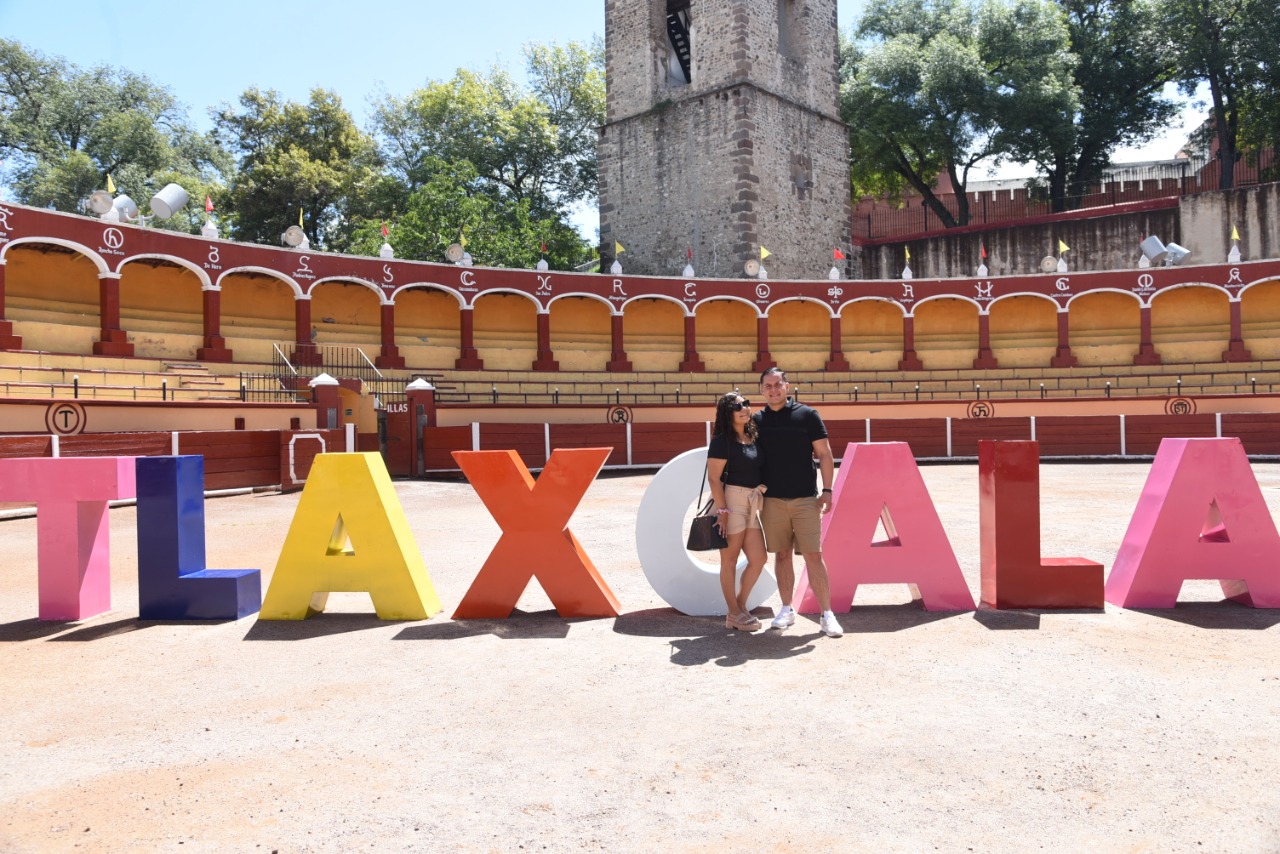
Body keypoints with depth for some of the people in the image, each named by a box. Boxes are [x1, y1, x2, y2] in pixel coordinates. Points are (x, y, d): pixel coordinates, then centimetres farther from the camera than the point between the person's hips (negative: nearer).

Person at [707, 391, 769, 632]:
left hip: (752, 503, 8)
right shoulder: (722, 440, -9)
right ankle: (734, 614, 12)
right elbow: (714, 478, -13)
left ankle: (740, 606, 22)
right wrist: (722, 510, -19)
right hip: (730, 500, -8)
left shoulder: (753, 439, 13)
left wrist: (759, 500, 14)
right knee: (730, 560, 2)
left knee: (758, 559, 8)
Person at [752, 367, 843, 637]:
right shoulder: (757, 421, 7)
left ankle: (826, 614, 3)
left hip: (805, 499, -2)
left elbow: (824, 454, 1)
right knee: (782, 555, 8)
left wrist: (827, 490, -6)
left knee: (813, 556, -4)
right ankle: (787, 609, 20)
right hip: (771, 500, 2)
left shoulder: (807, 414, 0)